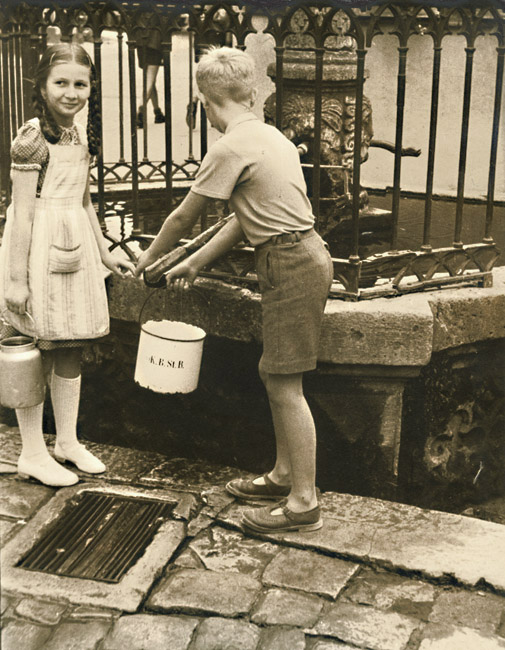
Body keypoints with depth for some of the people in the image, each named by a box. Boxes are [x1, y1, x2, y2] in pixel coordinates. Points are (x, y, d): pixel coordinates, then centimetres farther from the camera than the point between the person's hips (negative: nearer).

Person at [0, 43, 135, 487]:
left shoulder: (81, 136, 11)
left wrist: (105, 254, 22)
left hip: (74, 246, 8)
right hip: (38, 248, -7)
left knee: (70, 349, 13)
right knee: (36, 351, 1)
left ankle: (68, 441, 28)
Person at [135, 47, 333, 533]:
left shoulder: (230, 149, -14)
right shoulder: (267, 135, 16)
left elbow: (184, 217, -4)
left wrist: (150, 257, 15)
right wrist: (193, 264, 23)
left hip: (291, 266, -10)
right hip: (301, 258, 10)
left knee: (285, 385, -3)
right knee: (275, 376, 17)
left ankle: (304, 502, 6)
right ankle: (283, 475, 30)